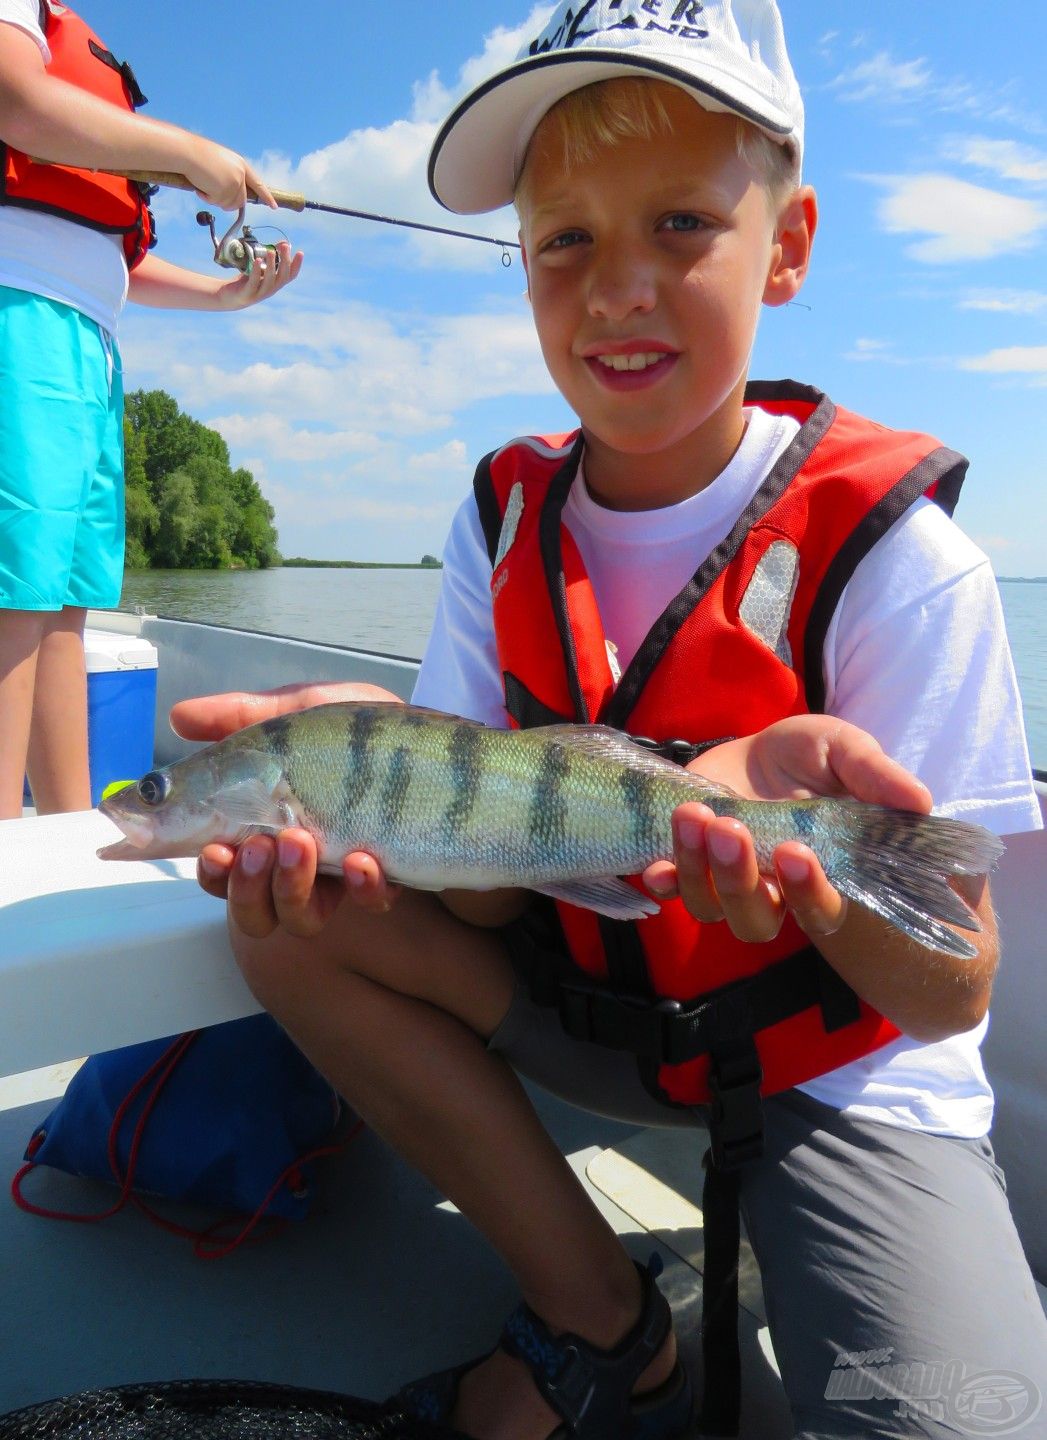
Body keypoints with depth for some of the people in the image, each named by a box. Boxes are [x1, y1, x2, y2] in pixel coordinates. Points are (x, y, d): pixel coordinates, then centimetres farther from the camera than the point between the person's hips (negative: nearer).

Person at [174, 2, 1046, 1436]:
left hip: (843, 1073, -3)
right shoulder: (505, 523, -6)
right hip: (588, 1008, 4)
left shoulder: (891, 558, -19)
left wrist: (819, 879, -40)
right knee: (288, 917, -14)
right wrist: (387, 789, -33)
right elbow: (486, 882, -11)